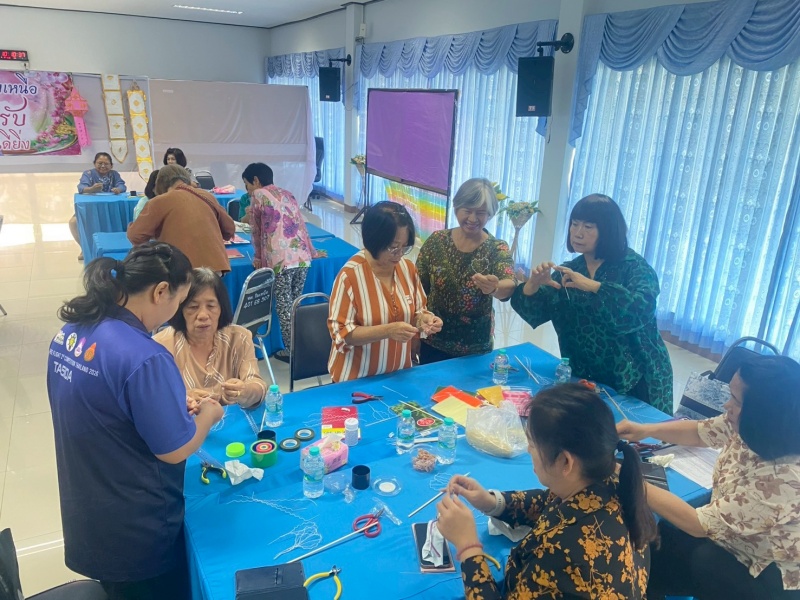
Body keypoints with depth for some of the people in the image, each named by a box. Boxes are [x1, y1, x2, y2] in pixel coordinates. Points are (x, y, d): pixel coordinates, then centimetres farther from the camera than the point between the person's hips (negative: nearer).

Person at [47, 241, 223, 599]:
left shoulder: (71, 332, -4)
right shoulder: (142, 357, -31)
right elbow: (174, 449, -23)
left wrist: (173, 402, 8)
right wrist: (208, 413, -5)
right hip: (136, 531, -7)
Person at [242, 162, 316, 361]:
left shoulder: (258, 195, 8)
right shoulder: (287, 194, 23)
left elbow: (256, 230, 12)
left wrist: (258, 257, 23)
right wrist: (310, 251, 35)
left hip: (281, 259, -6)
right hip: (303, 256, 6)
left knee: (284, 306, 2)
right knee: (295, 304, 14)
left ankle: (291, 351, 7)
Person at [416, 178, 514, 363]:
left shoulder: (497, 248, -8)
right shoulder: (437, 241, -6)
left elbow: (510, 286, -26)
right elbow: (418, 287, 1)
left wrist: (495, 288, -48)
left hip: (476, 348, 0)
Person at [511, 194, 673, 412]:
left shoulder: (634, 266, -9)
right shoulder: (570, 270, 4)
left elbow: (641, 309, -29)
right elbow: (533, 312, -3)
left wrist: (592, 285, -33)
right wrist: (533, 284, -22)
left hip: (634, 380, -3)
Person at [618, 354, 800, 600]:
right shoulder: (749, 428, -16)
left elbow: (699, 524, -30)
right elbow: (699, 431, 5)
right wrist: (646, 430, -12)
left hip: (772, 575, -6)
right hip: (735, 537, 6)